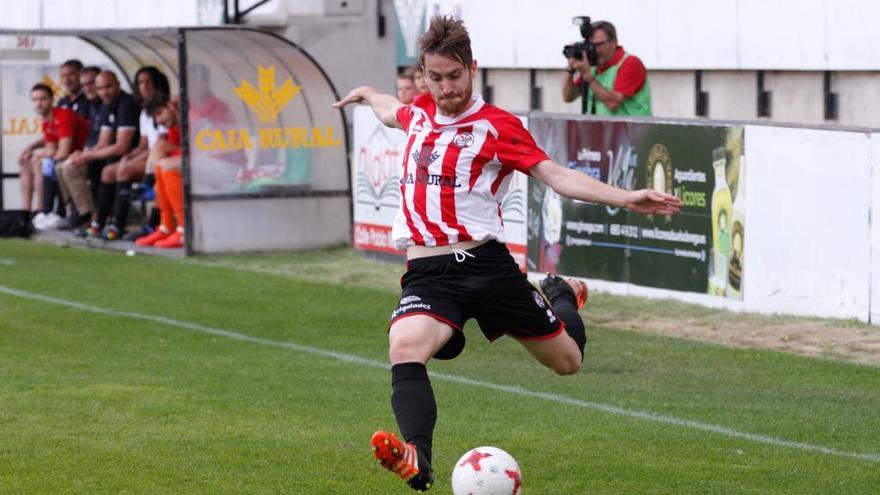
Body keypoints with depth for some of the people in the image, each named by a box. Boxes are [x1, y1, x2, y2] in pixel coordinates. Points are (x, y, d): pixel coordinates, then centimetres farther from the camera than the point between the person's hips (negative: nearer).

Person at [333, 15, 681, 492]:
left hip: (485, 264, -2)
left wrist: (625, 198, -19)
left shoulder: (498, 125, -3)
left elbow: (557, 175, -7)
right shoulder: (420, 112, 12)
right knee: (404, 350, -30)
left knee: (567, 360, 10)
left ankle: (562, 295, 44)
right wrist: (368, 94, 58)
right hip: (427, 274, 2)